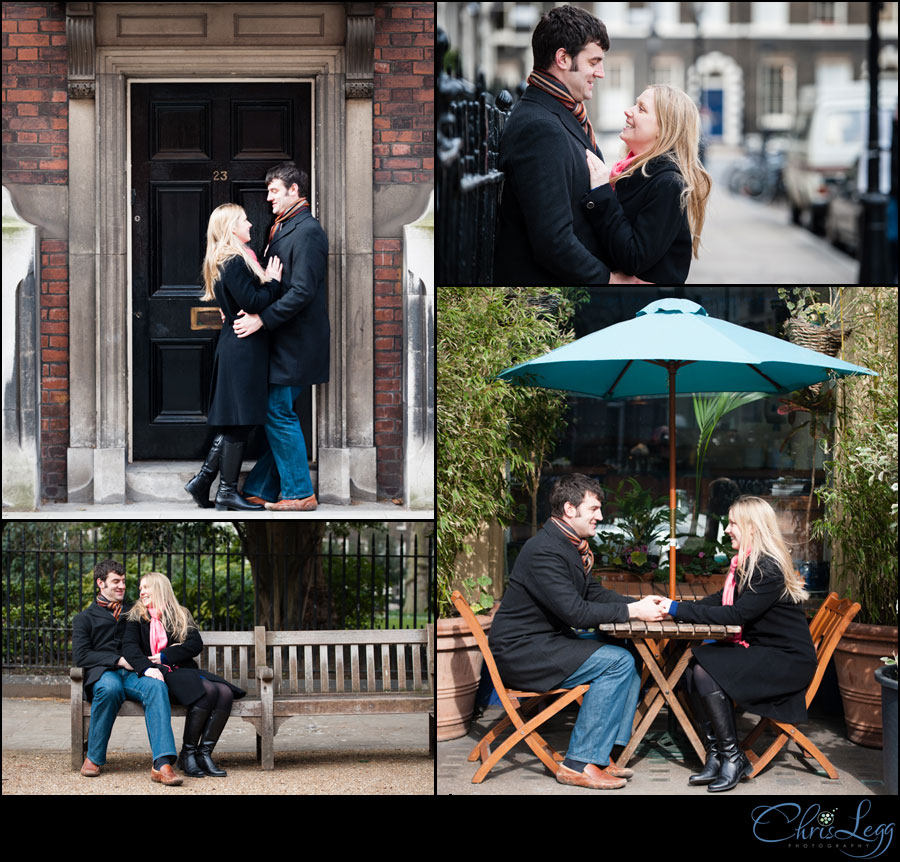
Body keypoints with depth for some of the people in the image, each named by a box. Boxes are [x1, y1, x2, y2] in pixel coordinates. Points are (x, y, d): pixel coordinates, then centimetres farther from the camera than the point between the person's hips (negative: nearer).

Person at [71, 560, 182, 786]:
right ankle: (94, 758, -25)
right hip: (102, 673, -2)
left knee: (156, 686, -35)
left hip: (132, 673, 2)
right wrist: (119, 661, -8)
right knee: (110, 687, -41)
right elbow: (81, 655, 3)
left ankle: (162, 764, -49)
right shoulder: (85, 619, 20)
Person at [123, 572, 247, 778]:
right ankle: (187, 754, -25)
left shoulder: (181, 615, 20)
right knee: (207, 690, -31)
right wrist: (146, 667, -25)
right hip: (160, 675, -4)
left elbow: (196, 644, 5)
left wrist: (165, 656, -8)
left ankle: (204, 753, -25)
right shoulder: (137, 618, 13)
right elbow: (129, 646, -5)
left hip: (182, 669, 4)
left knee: (225, 692, -24)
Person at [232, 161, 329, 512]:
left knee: (278, 414, -5)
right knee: (272, 413, 12)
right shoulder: (282, 228, 16)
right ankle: (261, 490, 17)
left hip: (295, 343, -9)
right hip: (281, 341, 9)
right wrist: (245, 308, 7)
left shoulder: (307, 232, -15)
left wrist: (262, 319, -22)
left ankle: (299, 493, 2)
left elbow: (302, 291, -22)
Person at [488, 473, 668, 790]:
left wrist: (640, 603, 2)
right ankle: (579, 763, -18)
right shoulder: (544, 550, -21)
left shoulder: (571, 544, 12)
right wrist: (632, 611, -21)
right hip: (520, 651, -11)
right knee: (617, 662, -19)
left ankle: (601, 755, 3)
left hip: (548, 642, 11)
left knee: (627, 655, 8)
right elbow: (574, 611, -26)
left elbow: (592, 593, 18)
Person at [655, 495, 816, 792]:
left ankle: (733, 759, -13)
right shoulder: (747, 564, 12)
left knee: (706, 672, -24)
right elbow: (721, 601, 14)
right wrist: (675, 606, 0)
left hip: (788, 660, -9)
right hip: (759, 651, 9)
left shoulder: (769, 570, -19)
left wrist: (680, 610, -22)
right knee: (692, 668, -10)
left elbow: (737, 614, -24)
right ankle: (715, 757, -10)